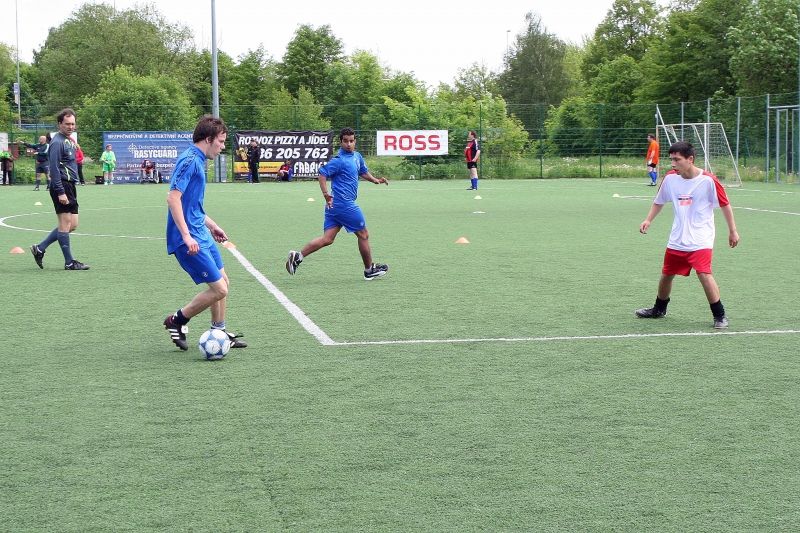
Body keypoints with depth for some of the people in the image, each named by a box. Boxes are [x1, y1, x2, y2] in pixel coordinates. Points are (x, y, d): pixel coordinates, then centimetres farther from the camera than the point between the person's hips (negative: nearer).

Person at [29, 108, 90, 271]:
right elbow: (54, 169, -17)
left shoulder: (69, 141, 17)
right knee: (65, 224, -5)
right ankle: (69, 262, 0)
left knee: (72, 225, 10)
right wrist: (60, 192, -21)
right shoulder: (57, 142, -12)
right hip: (62, 186, -10)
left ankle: (40, 248, 17)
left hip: (70, 186, 10)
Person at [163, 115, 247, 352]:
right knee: (218, 289, -9)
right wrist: (186, 236, -29)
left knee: (223, 282, 16)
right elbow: (173, 198, -25)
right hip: (190, 239, -10)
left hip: (201, 235, 10)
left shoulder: (197, 160, 14)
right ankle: (177, 320, 8)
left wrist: (211, 225, 30)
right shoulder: (189, 160, -17)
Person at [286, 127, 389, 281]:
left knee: (327, 239, 3)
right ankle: (370, 270, 21)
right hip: (345, 204, -9)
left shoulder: (357, 157, 15)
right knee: (363, 234, 7)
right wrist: (326, 194, -31)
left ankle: (298, 256, -4)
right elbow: (323, 173, -20)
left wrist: (375, 180, 12)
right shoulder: (339, 160, -14)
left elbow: (363, 172, 30)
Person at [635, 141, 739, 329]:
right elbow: (659, 201, 15)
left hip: (700, 240, -5)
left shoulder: (708, 180, -15)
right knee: (666, 274, 14)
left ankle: (720, 316, -8)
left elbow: (725, 205, -3)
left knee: (704, 274, -20)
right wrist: (648, 220, 2)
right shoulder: (670, 179, -2)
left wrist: (732, 231, 0)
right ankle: (659, 309, 38)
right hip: (677, 240, 5)